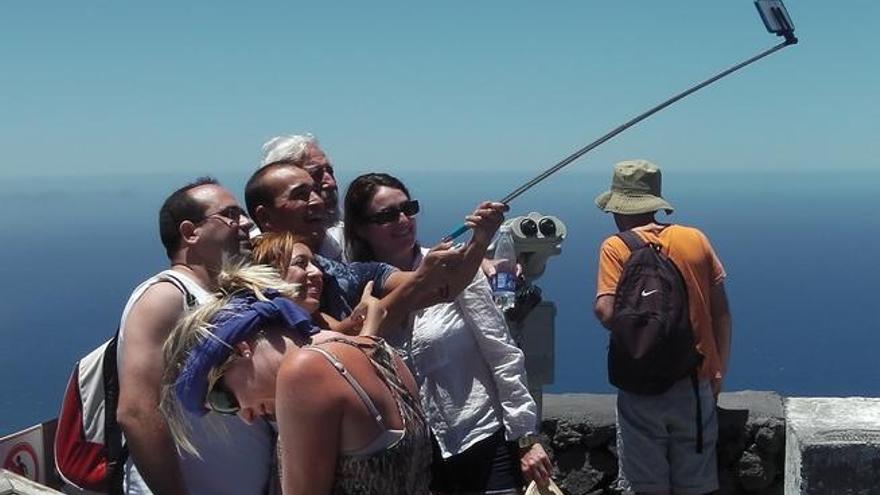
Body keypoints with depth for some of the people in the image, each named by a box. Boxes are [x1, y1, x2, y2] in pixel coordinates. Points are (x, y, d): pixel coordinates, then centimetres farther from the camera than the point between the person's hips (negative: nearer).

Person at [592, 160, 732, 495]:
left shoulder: (615, 248, -7)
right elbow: (721, 313, 5)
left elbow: (608, 314, -19)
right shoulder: (696, 240, 3)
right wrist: (719, 370, 14)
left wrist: (599, 303, 4)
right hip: (695, 384, 3)